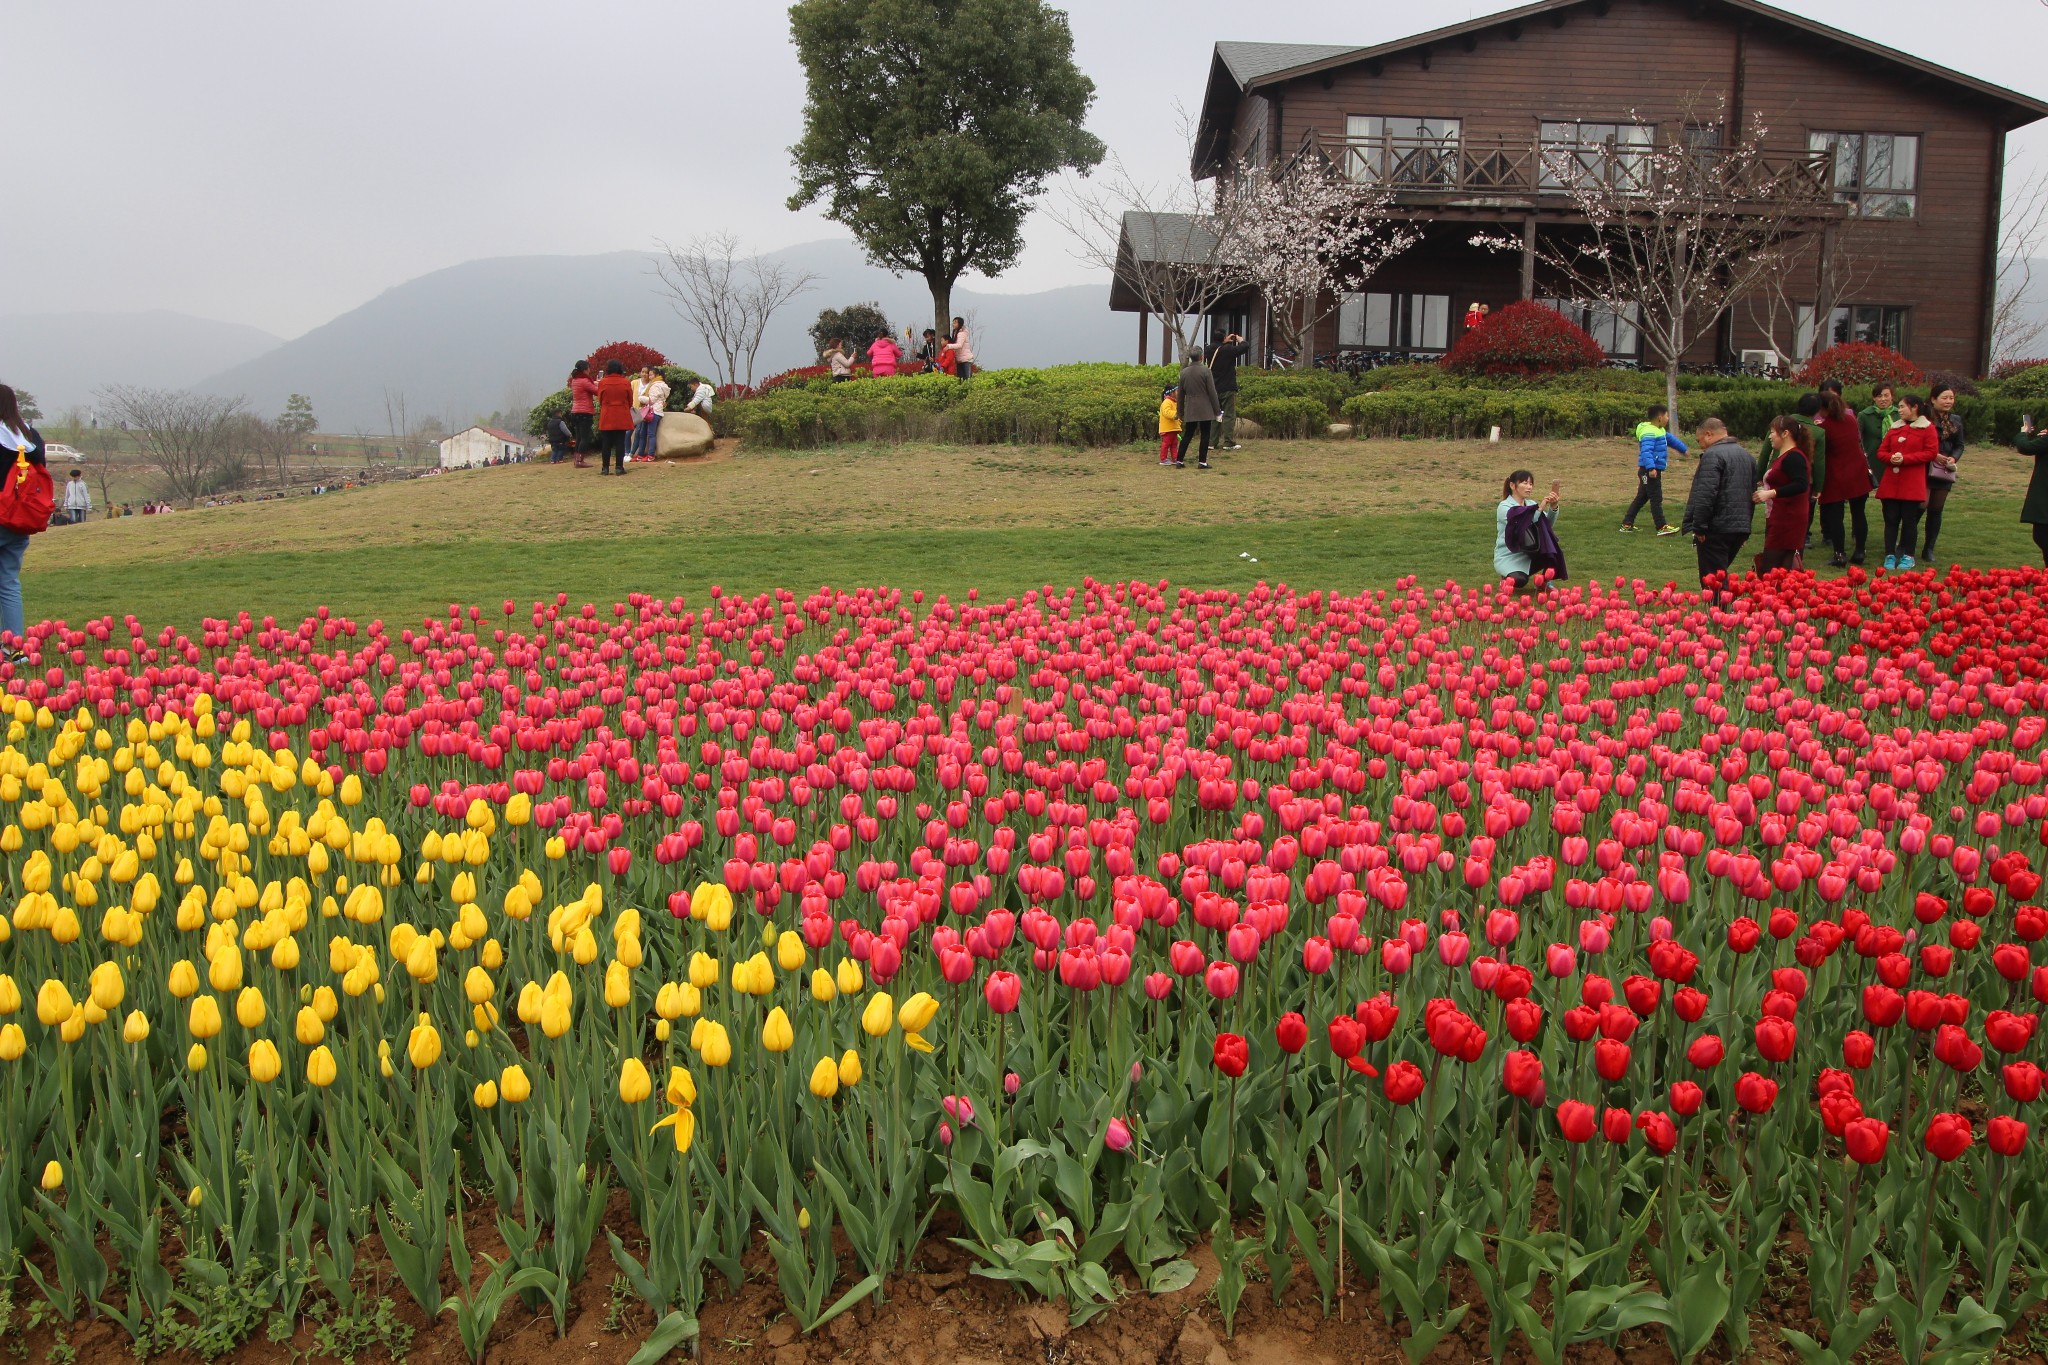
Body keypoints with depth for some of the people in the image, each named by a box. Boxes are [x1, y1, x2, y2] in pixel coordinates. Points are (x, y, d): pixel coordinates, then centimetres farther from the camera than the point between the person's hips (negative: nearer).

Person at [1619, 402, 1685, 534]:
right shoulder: (1649, 432, -18)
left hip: (1654, 470, 11)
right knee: (1656, 498, -6)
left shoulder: (1660, 431, 16)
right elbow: (1646, 451, -29)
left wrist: (1683, 449, 49)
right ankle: (1662, 527, -3)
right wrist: (1651, 468, -39)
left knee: (1641, 498, 14)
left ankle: (1627, 524, 18)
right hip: (1649, 472, -11)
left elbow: (1670, 439, 35)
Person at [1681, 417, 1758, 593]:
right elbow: (1752, 493, 24)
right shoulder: (1747, 456, 17)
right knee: (1721, 575, 20)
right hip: (1741, 528, 9)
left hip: (1717, 528, -9)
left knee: (1712, 579, -4)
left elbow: (1706, 494, -21)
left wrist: (1699, 527, -17)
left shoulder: (1713, 455, -13)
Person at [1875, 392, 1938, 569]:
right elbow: (1881, 452, 12)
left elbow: (1931, 453, -8)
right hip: (1890, 483, 4)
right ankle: (1890, 555, 9)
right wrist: (1891, 458, -11)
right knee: (1891, 519, 3)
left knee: (1909, 520, 2)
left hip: (1912, 484, -4)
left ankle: (1908, 556, 10)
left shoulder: (1927, 428, 0)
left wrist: (1905, 458, -16)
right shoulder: (1894, 429, 13)